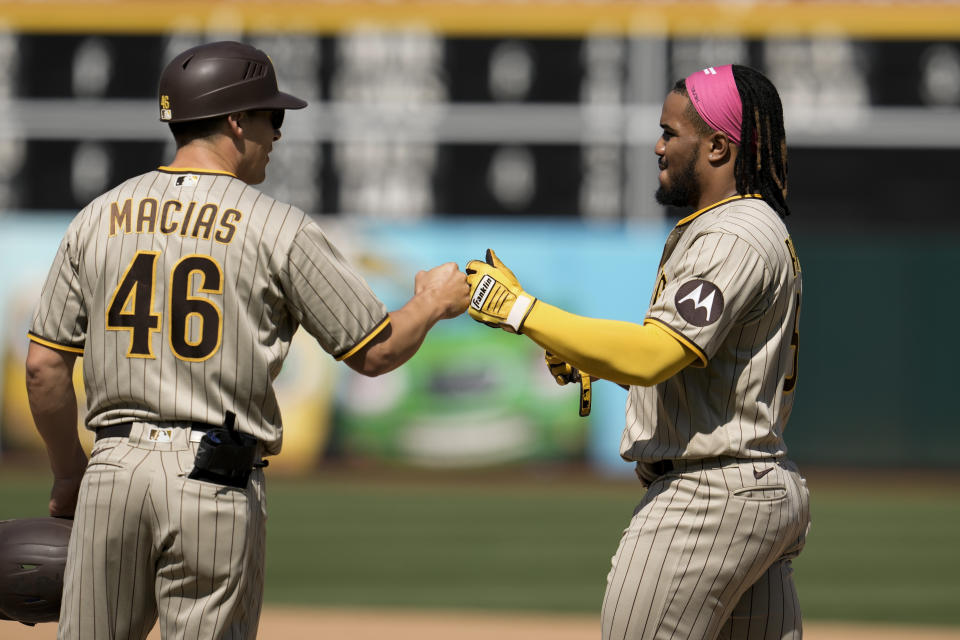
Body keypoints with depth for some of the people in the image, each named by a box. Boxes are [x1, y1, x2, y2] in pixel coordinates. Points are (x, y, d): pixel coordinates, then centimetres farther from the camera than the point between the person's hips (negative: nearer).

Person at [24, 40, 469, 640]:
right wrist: (433, 303, 21)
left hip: (115, 464, 3)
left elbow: (44, 367, 9)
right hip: (218, 479, -3)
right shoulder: (278, 227, -2)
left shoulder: (98, 218, 9)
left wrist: (68, 471, 23)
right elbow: (375, 351, 1)